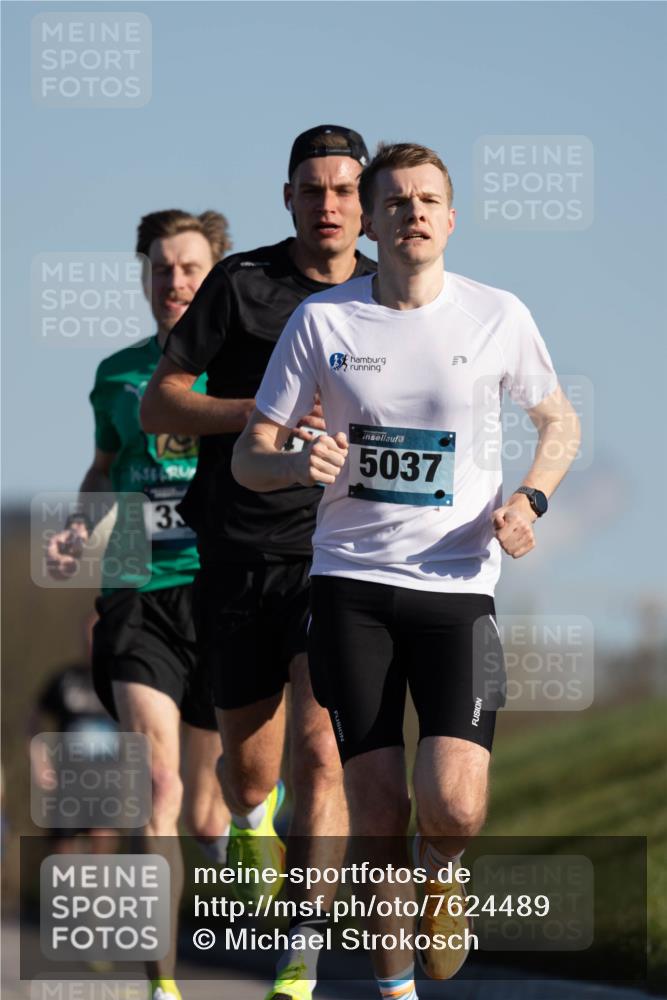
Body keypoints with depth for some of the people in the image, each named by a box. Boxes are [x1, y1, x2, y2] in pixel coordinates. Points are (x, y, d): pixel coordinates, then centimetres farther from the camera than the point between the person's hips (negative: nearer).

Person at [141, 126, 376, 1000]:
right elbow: (158, 404, -3)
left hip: (338, 556, 0)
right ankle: (253, 821, 47)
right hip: (237, 558, 0)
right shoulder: (240, 283, -2)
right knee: (248, 769, 9)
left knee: (319, 749, -17)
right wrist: (256, 413, -20)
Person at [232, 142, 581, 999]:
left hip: (458, 585, 0)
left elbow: (559, 422, 17)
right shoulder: (322, 319, 0)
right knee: (377, 811, -2)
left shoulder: (498, 316, 1)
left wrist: (529, 499, -2)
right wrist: (299, 464, -18)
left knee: (453, 804, -17)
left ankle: (442, 871, 19)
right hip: (350, 583, 1)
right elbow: (248, 458, 5)